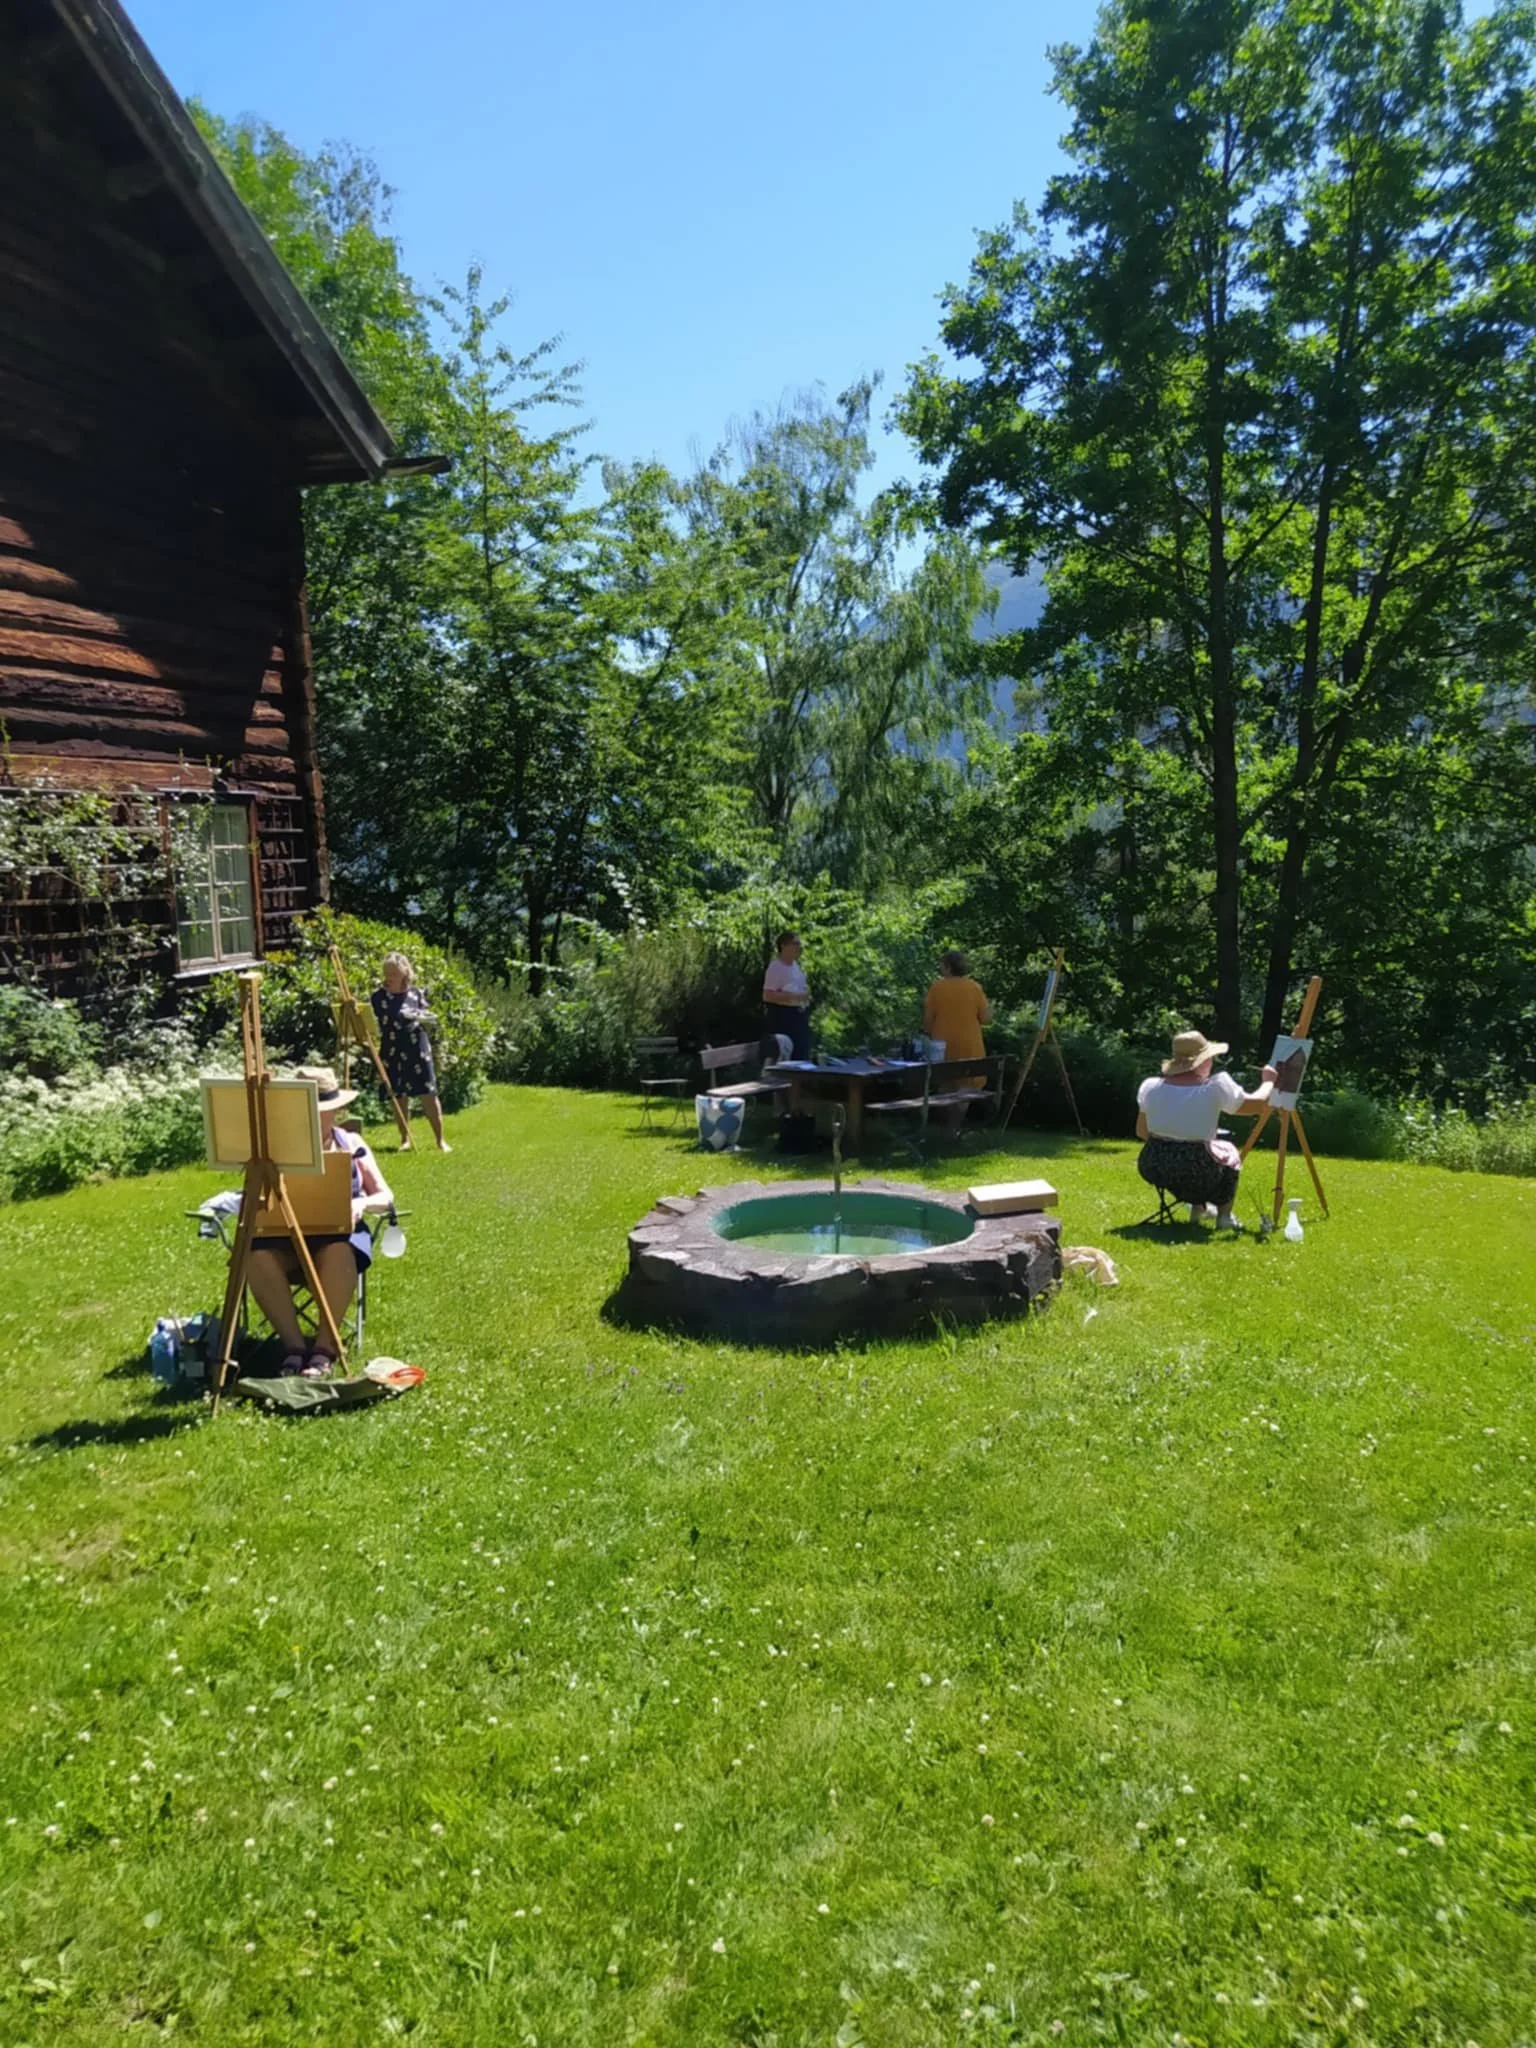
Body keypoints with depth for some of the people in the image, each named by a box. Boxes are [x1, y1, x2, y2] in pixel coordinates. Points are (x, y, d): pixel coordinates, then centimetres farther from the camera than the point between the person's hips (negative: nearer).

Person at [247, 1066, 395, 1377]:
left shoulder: (351, 1143, 11)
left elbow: (385, 1197, 7)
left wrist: (361, 1204, -16)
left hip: (340, 1233, -1)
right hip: (287, 1236, 1)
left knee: (338, 1252, -38)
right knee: (258, 1256, -34)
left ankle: (325, 1347, -27)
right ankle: (293, 1344, -22)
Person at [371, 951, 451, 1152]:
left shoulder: (417, 994, 3)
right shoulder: (378, 997, 1)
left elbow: (429, 1020, 11)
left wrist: (421, 1017, -10)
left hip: (417, 1050, 0)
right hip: (392, 1053, 1)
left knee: (428, 1094, -3)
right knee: (399, 1097, 7)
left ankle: (440, 1139, 4)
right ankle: (405, 1139, 20)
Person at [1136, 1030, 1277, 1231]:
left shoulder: (1150, 1086, 2)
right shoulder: (1216, 1087, -8)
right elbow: (1257, 1104, 6)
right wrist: (1268, 1081, 25)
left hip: (1152, 1169, 4)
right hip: (1195, 1174, -4)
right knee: (1228, 1153, 29)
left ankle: (1197, 1207, 42)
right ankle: (1224, 1216, 25)